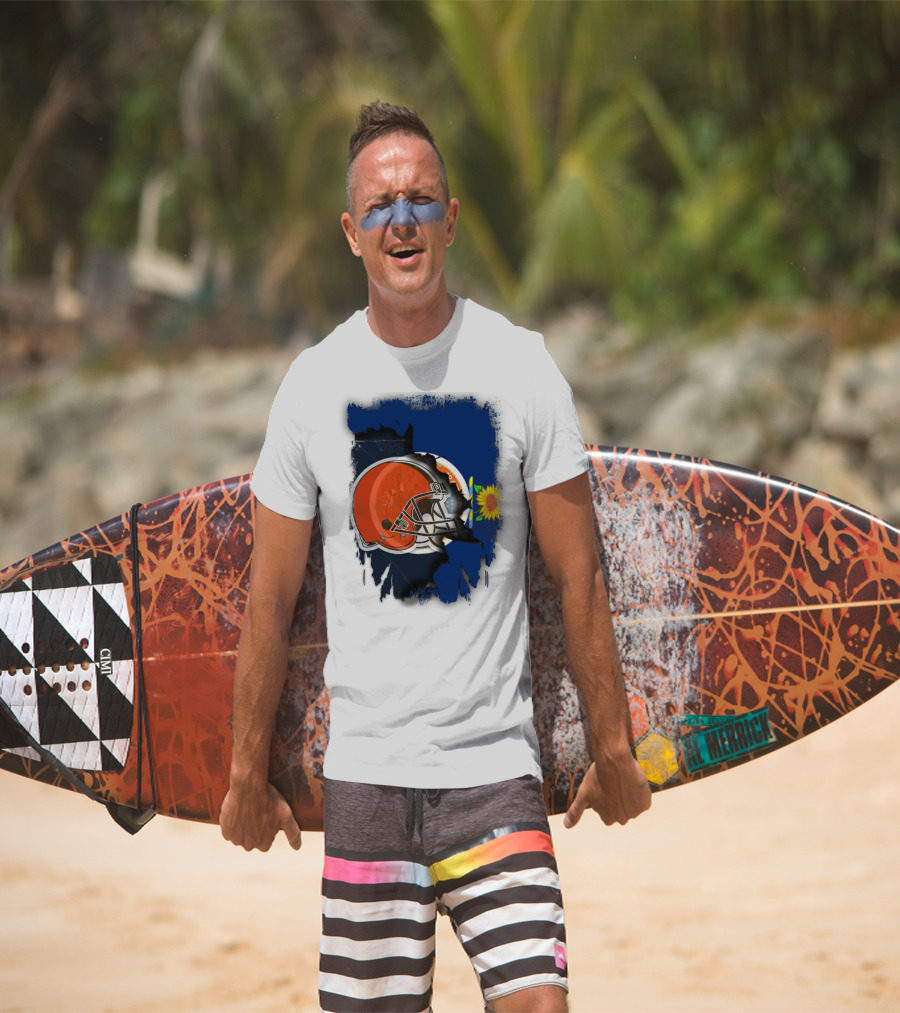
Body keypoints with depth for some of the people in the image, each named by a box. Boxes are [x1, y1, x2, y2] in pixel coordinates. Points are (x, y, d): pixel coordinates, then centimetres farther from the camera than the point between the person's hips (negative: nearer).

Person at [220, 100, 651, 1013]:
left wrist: (611, 748, 5)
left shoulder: (521, 367, -1)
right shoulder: (314, 383, 3)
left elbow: (577, 577, 3)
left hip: (495, 766, -1)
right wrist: (248, 772, 10)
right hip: (363, 768, 1)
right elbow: (270, 598, 8)